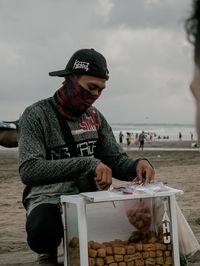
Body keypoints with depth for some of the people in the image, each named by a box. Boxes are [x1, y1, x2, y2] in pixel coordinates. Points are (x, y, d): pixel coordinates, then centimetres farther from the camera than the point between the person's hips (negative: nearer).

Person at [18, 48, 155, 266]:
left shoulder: (95, 117, 10)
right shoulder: (36, 115, -10)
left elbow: (117, 161, 11)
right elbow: (28, 170, -24)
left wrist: (138, 165, -14)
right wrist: (87, 164, -32)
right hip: (49, 199, -5)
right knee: (44, 230, -39)